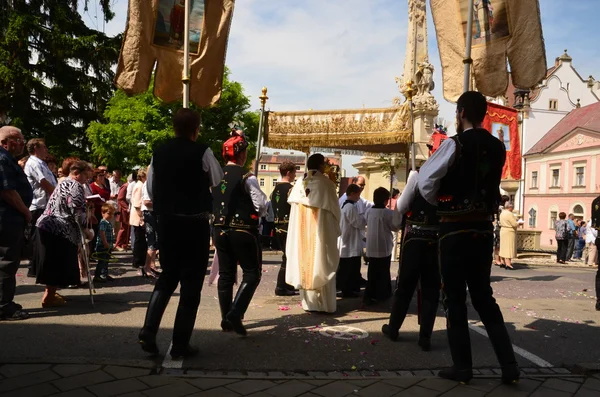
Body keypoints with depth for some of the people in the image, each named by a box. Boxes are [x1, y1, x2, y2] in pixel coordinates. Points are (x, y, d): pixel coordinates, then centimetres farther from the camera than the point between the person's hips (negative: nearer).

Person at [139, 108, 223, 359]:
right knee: (191, 282, 5)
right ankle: (180, 344, 10)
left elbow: (150, 188, 10)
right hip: (194, 223, -5)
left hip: (166, 221, 5)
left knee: (167, 276, 19)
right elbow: (218, 180, 1)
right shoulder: (201, 152, -10)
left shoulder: (159, 152, 4)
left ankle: (148, 332, 7)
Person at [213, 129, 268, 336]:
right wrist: (254, 215, 6)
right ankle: (235, 314, -6)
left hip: (220, 230, 6)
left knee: (225, 274, 13)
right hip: (243, 231, -6)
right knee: (252, 273, 6)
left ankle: (226, 319, 21)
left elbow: (209, 203, 11)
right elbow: (262, 205, -13)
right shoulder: (247, 177, -14)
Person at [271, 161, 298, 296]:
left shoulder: (275, 189, 12)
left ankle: (287, 284, 23)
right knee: (288, 257, -2)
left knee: (287, 256, 17)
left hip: (278, 227, 8)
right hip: (289, 227, -8)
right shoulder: (291, 189, -13)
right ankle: (281, 288, 1)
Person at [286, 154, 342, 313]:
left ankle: (309, 302, 15)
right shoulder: (326, 183, -10)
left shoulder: (299, 183, 2)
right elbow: (334, 208, -4)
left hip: (302, 231, 4)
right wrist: (336, 227, 10)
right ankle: (325, 304, 7)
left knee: (305, 264, 9)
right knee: (322, 266, 3)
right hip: (321, 231, -4)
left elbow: (294, 206, 7)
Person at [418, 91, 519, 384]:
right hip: (484, 228, 6)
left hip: (455, 229, -6)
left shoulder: (455, 144, -11)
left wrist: (439, 204, 9)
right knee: (484, 296, 17)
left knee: (455, 298, 6)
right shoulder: (497, 148, 6)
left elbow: (425, 181, -8)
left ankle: (462, 367, 15)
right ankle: (509, 365, 15)